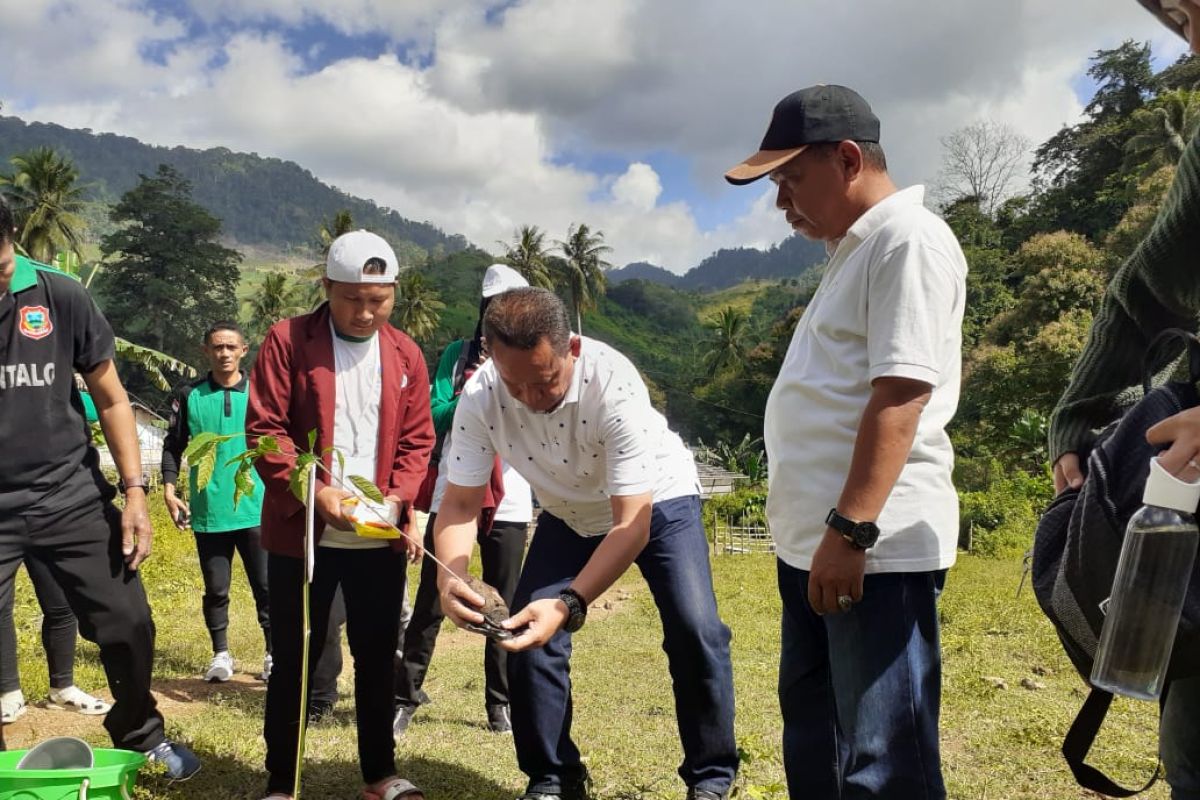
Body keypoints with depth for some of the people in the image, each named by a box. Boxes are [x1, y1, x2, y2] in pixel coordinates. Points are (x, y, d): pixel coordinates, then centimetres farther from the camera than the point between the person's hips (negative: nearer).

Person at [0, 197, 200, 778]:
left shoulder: (60, 298, -6)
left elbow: (110, 398, 3)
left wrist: (134, 492, -1)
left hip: (73, 499, 1)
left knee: (129, 629, 7)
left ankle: (141, 738, 31)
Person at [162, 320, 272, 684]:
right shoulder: (188, 395, 3)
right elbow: (173, 446, 8)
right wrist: (169, 491, -1)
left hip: (257, 510, -1)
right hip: (208, 512, 1)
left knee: (266, 585, 4)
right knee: (216, 589, 10)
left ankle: (274, 654, 17)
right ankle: (221, 654, 25)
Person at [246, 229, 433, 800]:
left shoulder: (406, 354, 7)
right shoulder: (287, 340, -3)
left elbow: (417, 439, 7)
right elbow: (264, 427, -8)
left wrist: (400, 498, -9)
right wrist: (313, 491, -19)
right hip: (303, 532, -3)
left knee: (377, 656, 11)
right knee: (294, 658, 7)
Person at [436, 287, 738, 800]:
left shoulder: (614, 385, -38)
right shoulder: (480, 396, -27)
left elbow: (632, 524, -38)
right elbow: (460, 503, -21)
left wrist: (568, 605, -49)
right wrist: (451, 578, -41)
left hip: (655, 501, -3)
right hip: (568, 515, 4)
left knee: (696, 632, -17)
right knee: (527, 634, -6)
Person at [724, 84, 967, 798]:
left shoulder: (908, 238, -11)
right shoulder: (855, 249, 19)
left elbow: (902, 392, -21)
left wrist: (850, 528, -24)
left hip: (873, 548, -10)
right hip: (814, 543, 10)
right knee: (813, 741, 21)